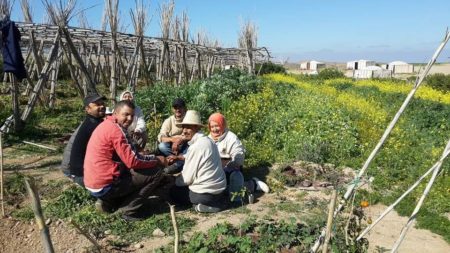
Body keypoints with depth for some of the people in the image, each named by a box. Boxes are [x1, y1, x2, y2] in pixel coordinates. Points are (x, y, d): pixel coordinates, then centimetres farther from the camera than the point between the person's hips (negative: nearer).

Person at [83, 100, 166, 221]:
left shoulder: (107, 125, 14)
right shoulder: (115, 129, -17)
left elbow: (127, 157, 18)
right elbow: (133, 161, -20)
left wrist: (140, 154, 6)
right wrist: (157, 160, -6)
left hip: (94, 184, 10)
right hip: (105, 186, -10)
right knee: (156, 171, -8)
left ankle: (107, 202, 15)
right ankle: (129, 211, -2)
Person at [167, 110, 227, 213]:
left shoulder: (196, 146, -23)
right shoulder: (206, 140, 4)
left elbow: (187, 178, -16)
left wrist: (174, 180, 4)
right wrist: (178, 157, 17)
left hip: (206, 193, -9)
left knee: (174, 191, 16)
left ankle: (205, 205, 1)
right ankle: (213, 201, 15)